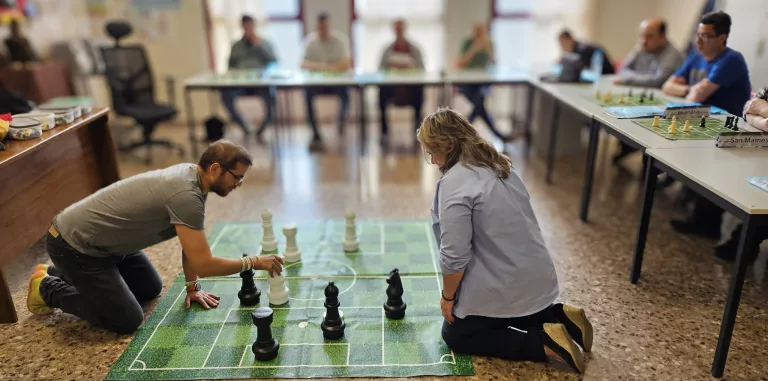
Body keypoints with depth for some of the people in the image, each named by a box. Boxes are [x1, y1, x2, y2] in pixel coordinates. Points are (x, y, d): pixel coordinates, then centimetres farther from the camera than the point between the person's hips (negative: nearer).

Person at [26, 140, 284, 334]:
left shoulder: (192, 175, -3)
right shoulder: (186, 194, -33)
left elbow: (191, 242, 7)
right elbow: (204, 264, -32)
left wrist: (192, 287, 6)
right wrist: (253, 262, -21)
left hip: (103, 239, 9)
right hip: (74, 245, -9)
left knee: (151, 289, 19)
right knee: (127, 321, -8)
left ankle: (64, 274, 30)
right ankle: (48, 288, 11)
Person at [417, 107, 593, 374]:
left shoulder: (454, 183, -23)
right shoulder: (496, 165, 6)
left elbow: (455, 255, -23)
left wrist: (447, 297, -7)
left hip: (504, 286, -9)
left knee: (455, 335, 11)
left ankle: (544, 343, -1)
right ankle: (559, 317, 15)